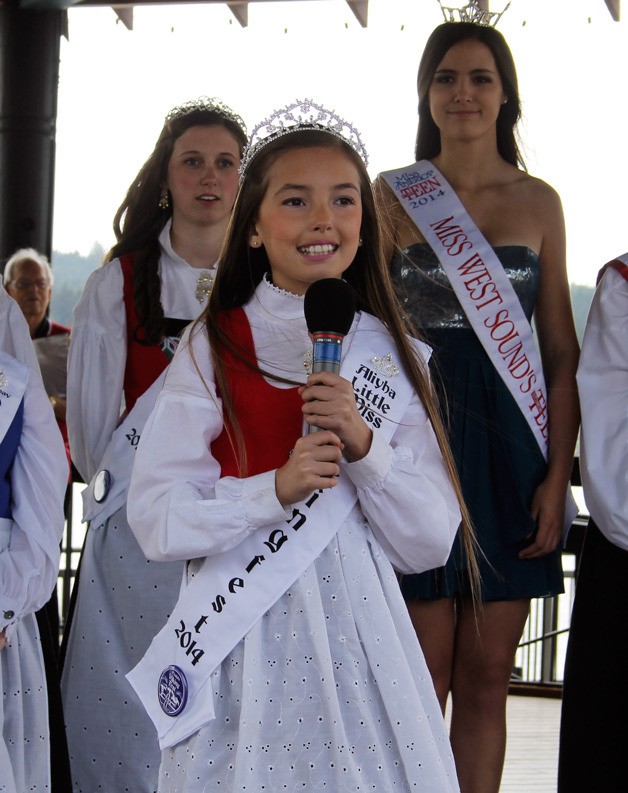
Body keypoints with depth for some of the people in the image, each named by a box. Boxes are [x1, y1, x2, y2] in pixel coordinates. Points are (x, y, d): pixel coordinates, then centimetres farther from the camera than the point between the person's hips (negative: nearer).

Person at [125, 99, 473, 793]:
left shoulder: (392, 357, 4)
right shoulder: (212, 349, -2)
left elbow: (430, 543, 0)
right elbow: (155, 521, -8)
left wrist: (364, 446, -15)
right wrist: (277, 489, -21)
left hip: (357, 638, 2)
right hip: (243, 641, -2)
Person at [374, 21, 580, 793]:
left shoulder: (538, 202, 8)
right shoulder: (393, 196, 3)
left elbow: (562, 352, 7)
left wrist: (558, 474, -3)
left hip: (511, 446, 2)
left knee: (487, 676, 5)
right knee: (423, 679, -2)